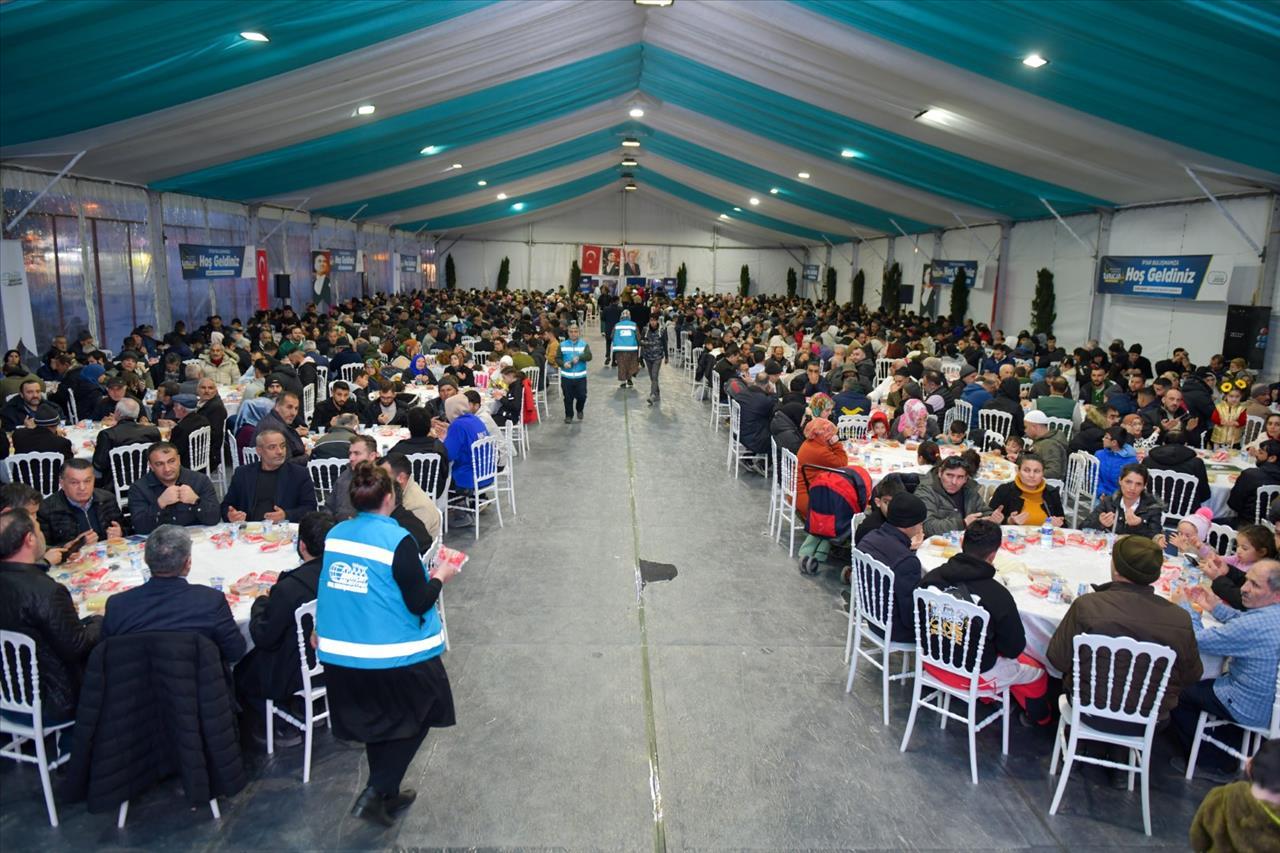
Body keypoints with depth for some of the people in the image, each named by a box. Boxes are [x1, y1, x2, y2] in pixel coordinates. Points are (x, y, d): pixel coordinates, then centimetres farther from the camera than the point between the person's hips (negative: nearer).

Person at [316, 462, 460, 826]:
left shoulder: (335, 534, 0)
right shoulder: (398, 540, -19)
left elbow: (329, 589, 12)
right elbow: (419, 603, -16)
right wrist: (439, 577, 1)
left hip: (339, 654, 6)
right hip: (392, 656, -6)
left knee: (377, 722, 25)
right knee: (417, 716, 18)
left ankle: (387, 795, 38)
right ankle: (375, 791, 10)